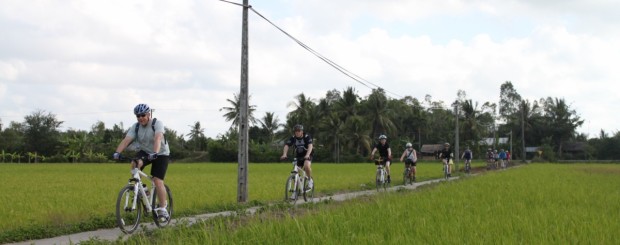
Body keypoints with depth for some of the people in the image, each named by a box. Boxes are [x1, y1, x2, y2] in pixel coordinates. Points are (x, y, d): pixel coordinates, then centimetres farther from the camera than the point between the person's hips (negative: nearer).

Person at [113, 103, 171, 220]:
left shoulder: (157, 124, -22)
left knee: (157, 181, -16)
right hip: (144, 152, 4)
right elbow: (126, 140, -22)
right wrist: (117, 152, -39)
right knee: (135, 164, -29)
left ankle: (163, 208, -6)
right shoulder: (135, 127, -9)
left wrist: (155, 153, -55)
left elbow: (158, 139, -38)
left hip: (161, 154, -4)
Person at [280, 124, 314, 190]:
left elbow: (310, 146, -34)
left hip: (307, 156, -4)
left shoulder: (307, 137, -20)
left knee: (307, 166, -33)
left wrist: (307, 155, -51)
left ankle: (310, 180, -10)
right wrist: (284, 154, -40)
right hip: (298, 156, 4)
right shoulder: (293, 138, -11)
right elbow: (286, 146, -21)